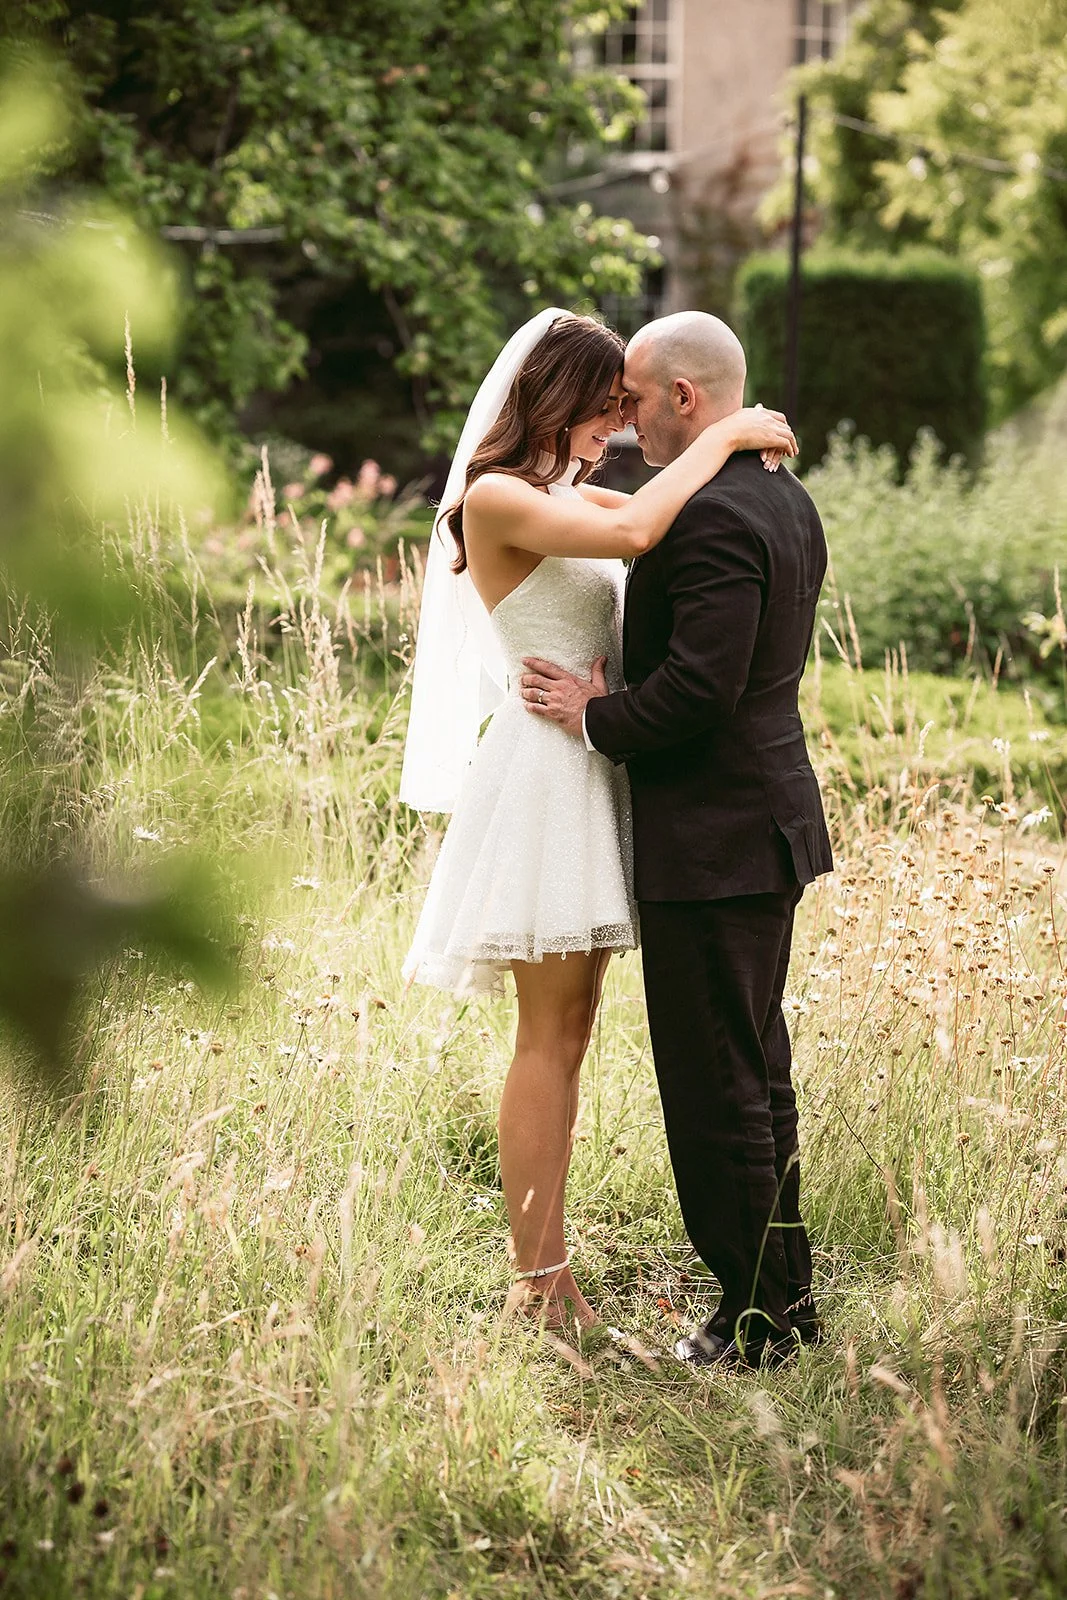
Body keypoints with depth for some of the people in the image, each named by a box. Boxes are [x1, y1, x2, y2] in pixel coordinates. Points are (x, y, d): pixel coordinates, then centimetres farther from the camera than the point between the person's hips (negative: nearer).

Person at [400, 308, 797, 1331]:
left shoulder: (568, 497, 15)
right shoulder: (496, 499, -13)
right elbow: (633, 532, -27)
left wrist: (741, 449, 5)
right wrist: (720, 438, -17)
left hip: (593, 775, 9)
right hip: (544, 769, -9)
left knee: (570, 1031, 10)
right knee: (549, 1036, -6)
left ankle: (546, 1265, 15)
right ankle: (539, 1285, 0)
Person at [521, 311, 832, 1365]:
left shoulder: (710, 517, -20)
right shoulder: (788, 502, 12)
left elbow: (700, 685, -28)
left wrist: (598, 719, -13)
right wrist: (620, 700, 10)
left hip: (709, 842, -10)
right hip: (771, 819, 10)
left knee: (714, 1088, -1)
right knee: (757, 1071, 19)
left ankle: (758, 1318, 7)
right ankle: (785, 1290, 28)